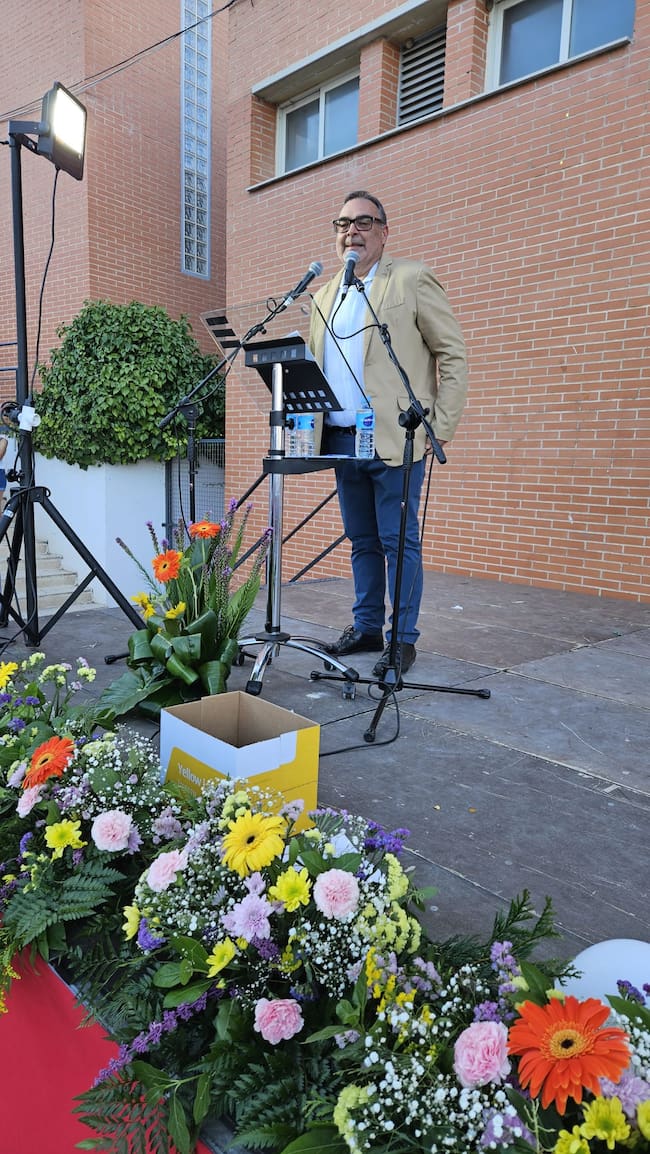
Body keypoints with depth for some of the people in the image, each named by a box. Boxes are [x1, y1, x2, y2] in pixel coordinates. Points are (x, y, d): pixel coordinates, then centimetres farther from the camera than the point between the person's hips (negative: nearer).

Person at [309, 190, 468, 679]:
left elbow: (453, 354, -2)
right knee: (362, 541, 12)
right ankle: (366, 628, 23)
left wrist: (441, 427, -9)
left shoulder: (412, 280, 1)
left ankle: (404, 639, 7)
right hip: (341, 439, 6)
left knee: (399, 542, -2)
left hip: (395, 440, -6)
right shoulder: (324, 296, 19)